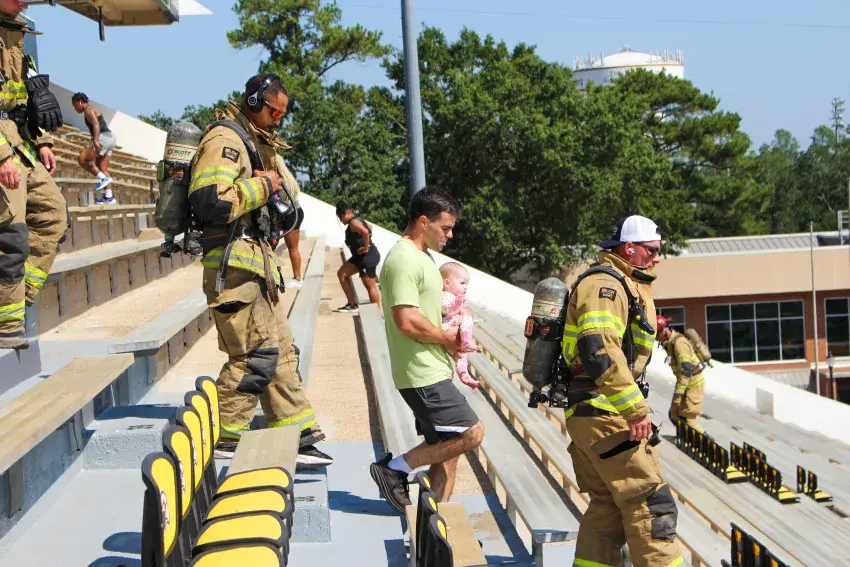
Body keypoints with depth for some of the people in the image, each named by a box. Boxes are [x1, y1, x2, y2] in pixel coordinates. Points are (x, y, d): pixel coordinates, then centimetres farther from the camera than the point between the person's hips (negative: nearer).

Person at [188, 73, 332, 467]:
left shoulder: (254, 142, 21)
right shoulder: (225, 140, -11)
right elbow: (209, 201, -25)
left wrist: (272, 163, 11)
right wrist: (260, 186, -15)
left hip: (257, 262, 11)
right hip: (233, 262, -11)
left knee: (280, 351, 11)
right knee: (255, 354, -9)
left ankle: (297, 437, 16)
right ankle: (223, 439, 2)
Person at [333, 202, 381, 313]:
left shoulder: (353, 222, -18)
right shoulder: (356, 220, 14)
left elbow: (365, 232, -37)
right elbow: (369, 226, 32)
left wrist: (366, 247, -26)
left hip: (368, 257, -11)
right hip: (361, 256, 11)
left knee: (370, 286, -4)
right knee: (342, 273, 13)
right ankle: (352, 304, 14)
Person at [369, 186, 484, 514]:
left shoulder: (421, 256, 17)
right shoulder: (404, 259, -17)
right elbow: (407, 321, -25)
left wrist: (448, 336, 8)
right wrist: (447, 338, -10)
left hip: (433, 372, 10)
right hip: (423, 375, -10)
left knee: (447, 451, 11)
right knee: (471, 434, -12)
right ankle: (394, 469, -3)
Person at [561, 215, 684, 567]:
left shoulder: (623, 285, 22)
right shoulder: (605, 283, -13)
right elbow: (598, 350, -26)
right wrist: (636, 409, -27)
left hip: (590, 414, 11)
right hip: (604, 411, -11)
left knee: (608, 505, 13)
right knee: (650, 503, -8)